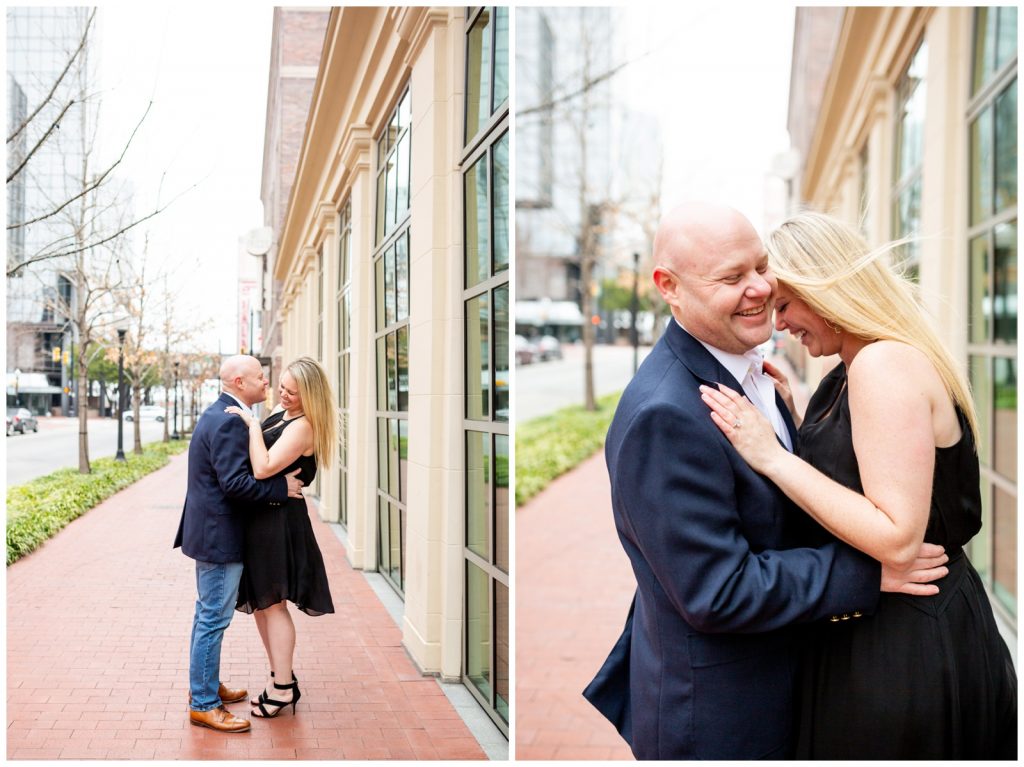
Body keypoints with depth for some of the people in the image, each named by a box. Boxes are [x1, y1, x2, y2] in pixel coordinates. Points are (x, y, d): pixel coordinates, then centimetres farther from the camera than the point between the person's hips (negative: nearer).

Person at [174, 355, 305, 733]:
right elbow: (235, 483, -28)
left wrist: (280, 481, 9)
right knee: (213, 620, -3)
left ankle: (205, 685, 34)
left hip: (210, 531, 11)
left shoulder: (218, 415, 13)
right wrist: (282, 488, -19)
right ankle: (203, 705, 5)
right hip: (220, 536, -11)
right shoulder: (230, 422, -21)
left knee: (208, 614, 20)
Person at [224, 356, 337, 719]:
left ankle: (282, 689, 8)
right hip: (260, 520, 10)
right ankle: (281, 676, 28)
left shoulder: (303, 427, -18)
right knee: (261, 602, 16)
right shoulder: (279, 413, 11)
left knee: (272, 603, -2)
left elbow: (263, 468, -26)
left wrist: (253, 424, -22)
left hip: (279, 522, -10)